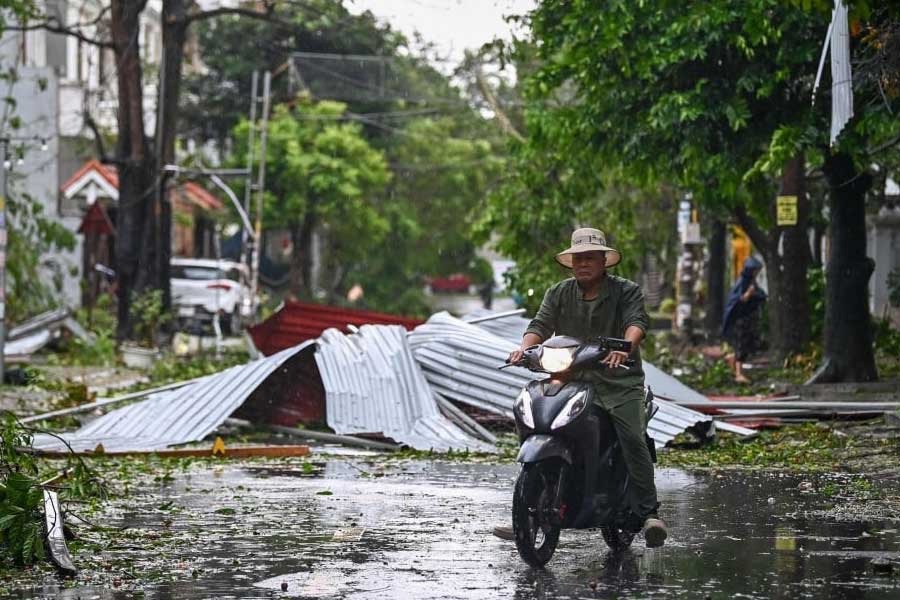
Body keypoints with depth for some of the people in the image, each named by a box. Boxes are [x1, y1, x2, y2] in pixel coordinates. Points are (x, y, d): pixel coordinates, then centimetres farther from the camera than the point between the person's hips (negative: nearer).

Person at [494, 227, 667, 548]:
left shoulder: (627, 291, 3)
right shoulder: (558, 294, 14)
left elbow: (637, 321, -13)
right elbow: (541, 323, 2)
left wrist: (625, 346, -35)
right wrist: (524, 346, -20)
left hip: (619, 380, -3)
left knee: (633, 439, -23)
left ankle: (648, 513, -21)